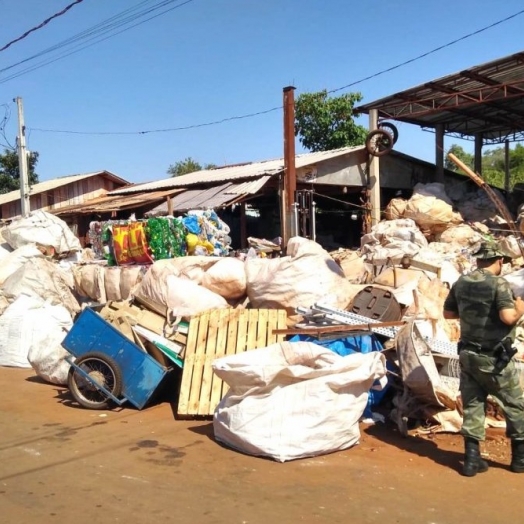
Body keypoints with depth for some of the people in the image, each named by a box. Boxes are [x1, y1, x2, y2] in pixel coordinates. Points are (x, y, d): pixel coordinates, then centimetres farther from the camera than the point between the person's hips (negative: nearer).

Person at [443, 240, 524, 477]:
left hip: (467, 354, 6)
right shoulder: (499, 284, -16)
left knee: (472, 406, 11)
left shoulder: (461, 283, 4)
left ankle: (472, 459, 12)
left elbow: (448, 313, 13)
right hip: (493, 358, -5)